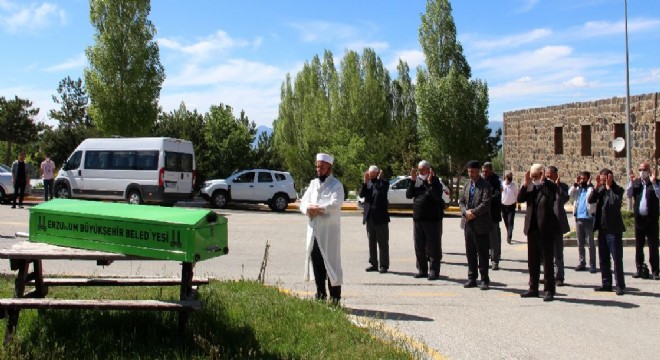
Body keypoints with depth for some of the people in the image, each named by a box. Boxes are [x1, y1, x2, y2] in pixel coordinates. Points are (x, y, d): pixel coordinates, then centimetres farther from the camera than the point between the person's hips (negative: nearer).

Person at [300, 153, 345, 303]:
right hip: (313, 230, 6)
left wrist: (316, 208, -14)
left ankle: (335, 298, 4)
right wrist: (308, 209, -13)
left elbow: (335, 205, -20)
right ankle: (320, 295, 23)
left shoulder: (336, 185, -4)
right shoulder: (313, 183, 16)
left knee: (331, 263, -3)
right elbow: (304, 202, 9)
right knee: (316, 262, 10)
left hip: (329, 230, -6)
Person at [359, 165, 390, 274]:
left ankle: (384, 265, 5)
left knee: (383, 243, 1)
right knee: (371, 242, 11)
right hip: (369, 217, 5)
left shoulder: (383, 183, -3)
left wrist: (378, 179, -15)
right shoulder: (367, 183, 11)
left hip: (380, 217, -5)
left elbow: (382, 191, -21)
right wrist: (365, 182, -10)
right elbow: (361, 194, -1)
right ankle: (374, 264, 19)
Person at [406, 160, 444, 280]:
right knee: (419, 247, 11)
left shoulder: (434, 180, -5)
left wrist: (430, 182, -24)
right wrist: (412, 181, -7)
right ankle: (422, 270, 20)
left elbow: (438, 196, -18)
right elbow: (408, 195, 2)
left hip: (432, 219, -6)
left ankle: (434, 271, 2)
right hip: (417, 218, 6)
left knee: (433, 247, -3)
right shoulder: (416, 181, 11)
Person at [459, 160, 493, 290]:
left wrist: (473, 213, -18)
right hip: (468, 223, 6)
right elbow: (461, 201, 9)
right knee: (470, 253, 10)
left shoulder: (485, 186, -8)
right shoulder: (467, 185, 12)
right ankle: (472, 278, 18)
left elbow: (485, 203, -17)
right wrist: (466, 212, -9)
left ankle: (485, 280, 8)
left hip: (481, 224, -6)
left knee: (482, 253, 1)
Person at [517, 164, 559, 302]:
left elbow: (551, 197, -26)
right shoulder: (530, 186, 8)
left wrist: (543, 181, -26)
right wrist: (526, 184, -14)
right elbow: (520, 199, -3)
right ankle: (533, 288, 21)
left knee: (547, 261, 1)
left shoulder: (550, 186, -7)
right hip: (532, 228, 6)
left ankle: (549, 290, 7)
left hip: (546, 229, -6)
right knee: (532, 261, 12)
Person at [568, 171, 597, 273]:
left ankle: (592, 265, 1)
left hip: (588, 218, -5)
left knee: (590, 243, -2)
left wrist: (589, 184, -14)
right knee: (580, 243, 9)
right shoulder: (577, 189, 13)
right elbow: (570, 195, -2)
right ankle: (582, 263, 16)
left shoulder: (591, 188, 0)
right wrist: (575, 184, -4)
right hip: (578, 218, 5)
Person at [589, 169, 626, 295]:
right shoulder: (601, 189, 8)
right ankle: (606, 284, 20)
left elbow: (615, 203, -25)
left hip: (614, 229, -6)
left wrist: (608, 187, -17)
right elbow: (591, 200, -2)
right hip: (602, 229, 6)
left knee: (617, 259, -1)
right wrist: (597, 187, -9)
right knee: (603, 259, 11)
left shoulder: (618, 190, -7)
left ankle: (620, 285, 5)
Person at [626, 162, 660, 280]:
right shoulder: (635, 182, 8)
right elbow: (628, 195, -2)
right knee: (638, 245, 7)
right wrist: (631, 182, -12)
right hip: (639, 218, 3)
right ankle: (640, 269, 15)